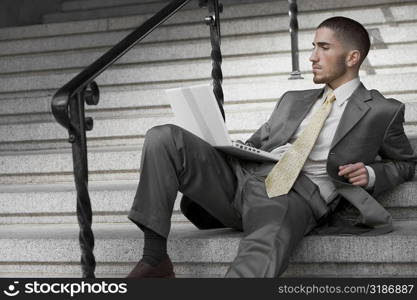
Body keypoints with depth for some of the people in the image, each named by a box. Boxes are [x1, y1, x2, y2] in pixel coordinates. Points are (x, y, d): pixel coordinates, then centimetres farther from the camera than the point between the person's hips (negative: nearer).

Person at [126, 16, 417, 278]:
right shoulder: (294, 100, 28)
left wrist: (370, 175, 0)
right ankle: (155, 260, -18)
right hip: (242, 176, 6)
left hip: (296, 197, -6)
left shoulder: (383, 111, 13)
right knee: (164, 138, -16)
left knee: (266, 247, -43)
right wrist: (225, 150, 9)